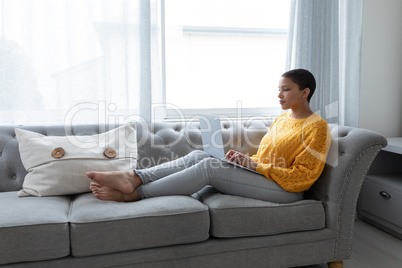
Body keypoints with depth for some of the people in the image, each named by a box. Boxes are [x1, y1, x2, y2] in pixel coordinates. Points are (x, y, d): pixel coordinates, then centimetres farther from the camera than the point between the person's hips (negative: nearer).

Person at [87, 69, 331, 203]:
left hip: (284, 190, -8)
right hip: (259, 175, 8)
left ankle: (133, 194, -22)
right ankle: (133, 178, -23)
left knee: (208, 166, -26)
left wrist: (254, 164, -17)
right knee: (198, 155, -14)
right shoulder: (282, 119, 19)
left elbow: (303, 176, -14)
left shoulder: (317, 127, -6)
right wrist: (244, 159, 0)